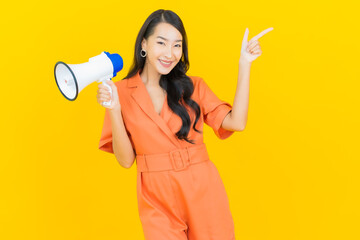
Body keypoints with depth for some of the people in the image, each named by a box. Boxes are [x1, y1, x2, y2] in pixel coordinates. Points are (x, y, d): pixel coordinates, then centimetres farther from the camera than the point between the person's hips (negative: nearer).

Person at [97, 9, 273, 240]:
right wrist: (113, 109, -18)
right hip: (157, 200, -1)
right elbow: (126, 159, -5)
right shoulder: (122, 91, -1)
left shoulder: (193, 86, 4)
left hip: (203, 192, 2)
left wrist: (244, 65, -7)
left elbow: (236, 122, -9)